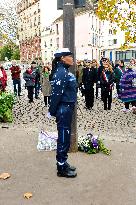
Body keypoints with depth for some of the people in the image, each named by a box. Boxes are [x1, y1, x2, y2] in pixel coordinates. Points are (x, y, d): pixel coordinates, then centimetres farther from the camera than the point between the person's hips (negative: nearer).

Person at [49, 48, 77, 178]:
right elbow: (56, 93, -20)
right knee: (63, 137, -1)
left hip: (67, 108, 10)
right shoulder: (61, 73, -18)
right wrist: (52, 111, -17)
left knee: (66, 136, 17)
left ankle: (63, 163, 31)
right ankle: (61, 168, 12)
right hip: (63, 109, -10)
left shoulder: (65, 71, 14)